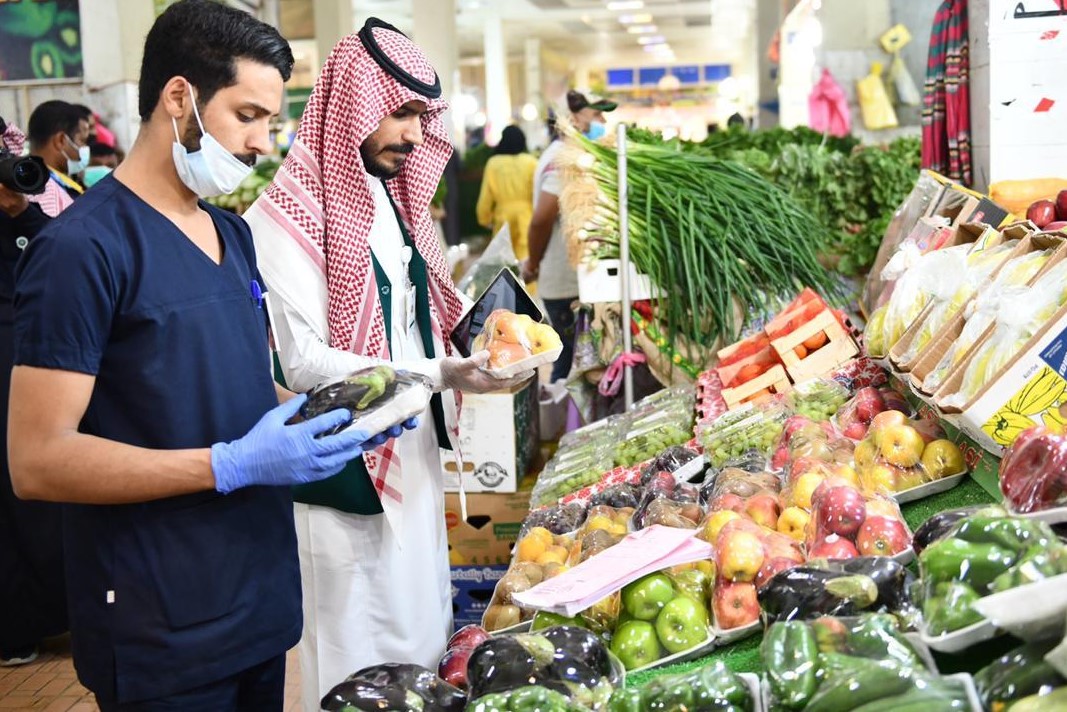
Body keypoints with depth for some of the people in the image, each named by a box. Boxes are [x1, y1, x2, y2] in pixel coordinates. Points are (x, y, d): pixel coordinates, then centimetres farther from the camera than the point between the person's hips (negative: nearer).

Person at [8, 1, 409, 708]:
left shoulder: (232, 234, 10)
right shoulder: (83, 247, -17)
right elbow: (37, 460, -20)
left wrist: (325, 410, 1)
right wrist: (232, 465, -25)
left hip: (262, 598, 8)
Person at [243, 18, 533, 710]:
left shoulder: (390, 196, 11)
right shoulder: (292, 214, -16)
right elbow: (306, 362, -20)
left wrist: (471, 355, 0)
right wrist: (438, 374, -26)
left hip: (413, 453, 8)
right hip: (345, 467, -8)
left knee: (423, 632, 17)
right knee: (362, 656, 2)